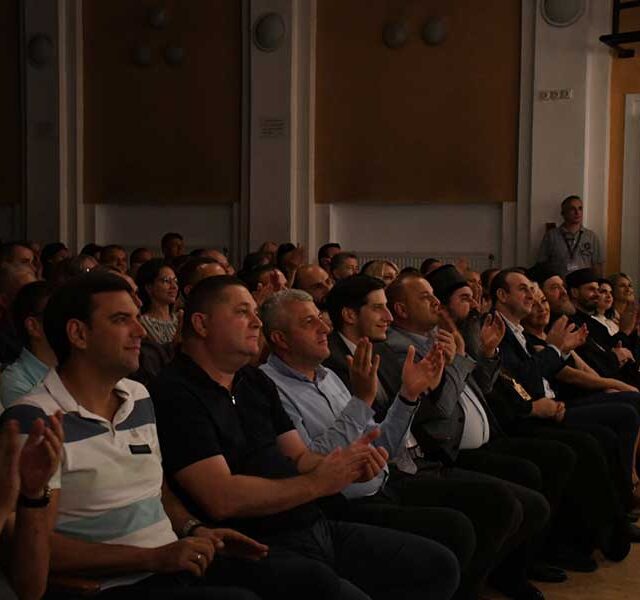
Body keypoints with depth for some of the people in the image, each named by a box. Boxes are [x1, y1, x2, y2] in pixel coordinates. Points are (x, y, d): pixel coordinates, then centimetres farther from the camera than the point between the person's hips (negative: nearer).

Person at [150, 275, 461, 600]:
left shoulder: (256, 381, 15)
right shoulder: (175, 394, -12)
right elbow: (223, 499, -20)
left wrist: (345, 461, -7)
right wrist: (316, 484, -15)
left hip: (317, 527, 8)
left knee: (439, 565, 6)